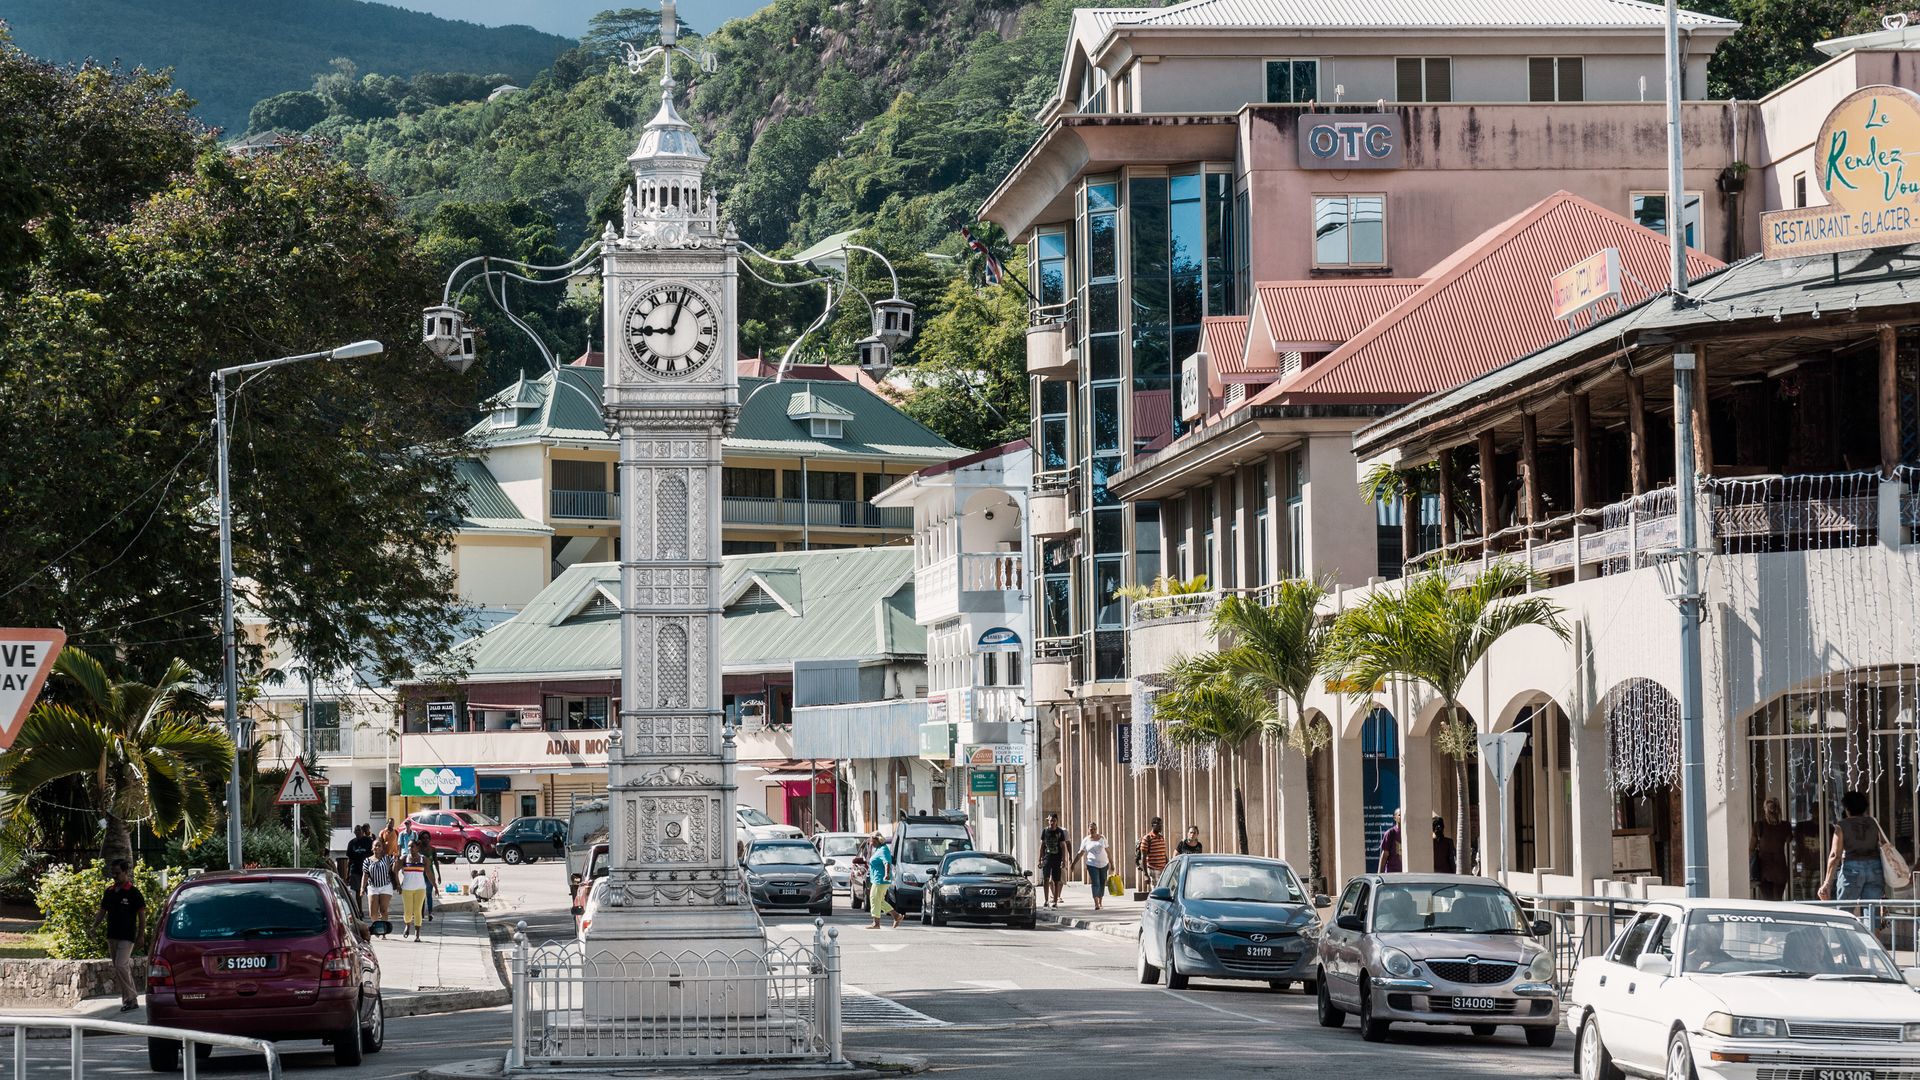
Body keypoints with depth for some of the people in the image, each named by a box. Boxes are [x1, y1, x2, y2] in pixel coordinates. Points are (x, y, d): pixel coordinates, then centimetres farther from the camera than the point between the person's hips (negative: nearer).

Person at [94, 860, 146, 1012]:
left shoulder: (133, 892, -7)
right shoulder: (109, 892, 10)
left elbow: (142, 915, -5)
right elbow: (102, 912, 16)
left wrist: (140, 936, -9)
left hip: (127, 937, -7)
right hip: (112, 935, 7)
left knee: (121, 966, -17)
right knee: (119, 968, 12)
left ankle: (130, 998, -10)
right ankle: (131, 1000, 26)